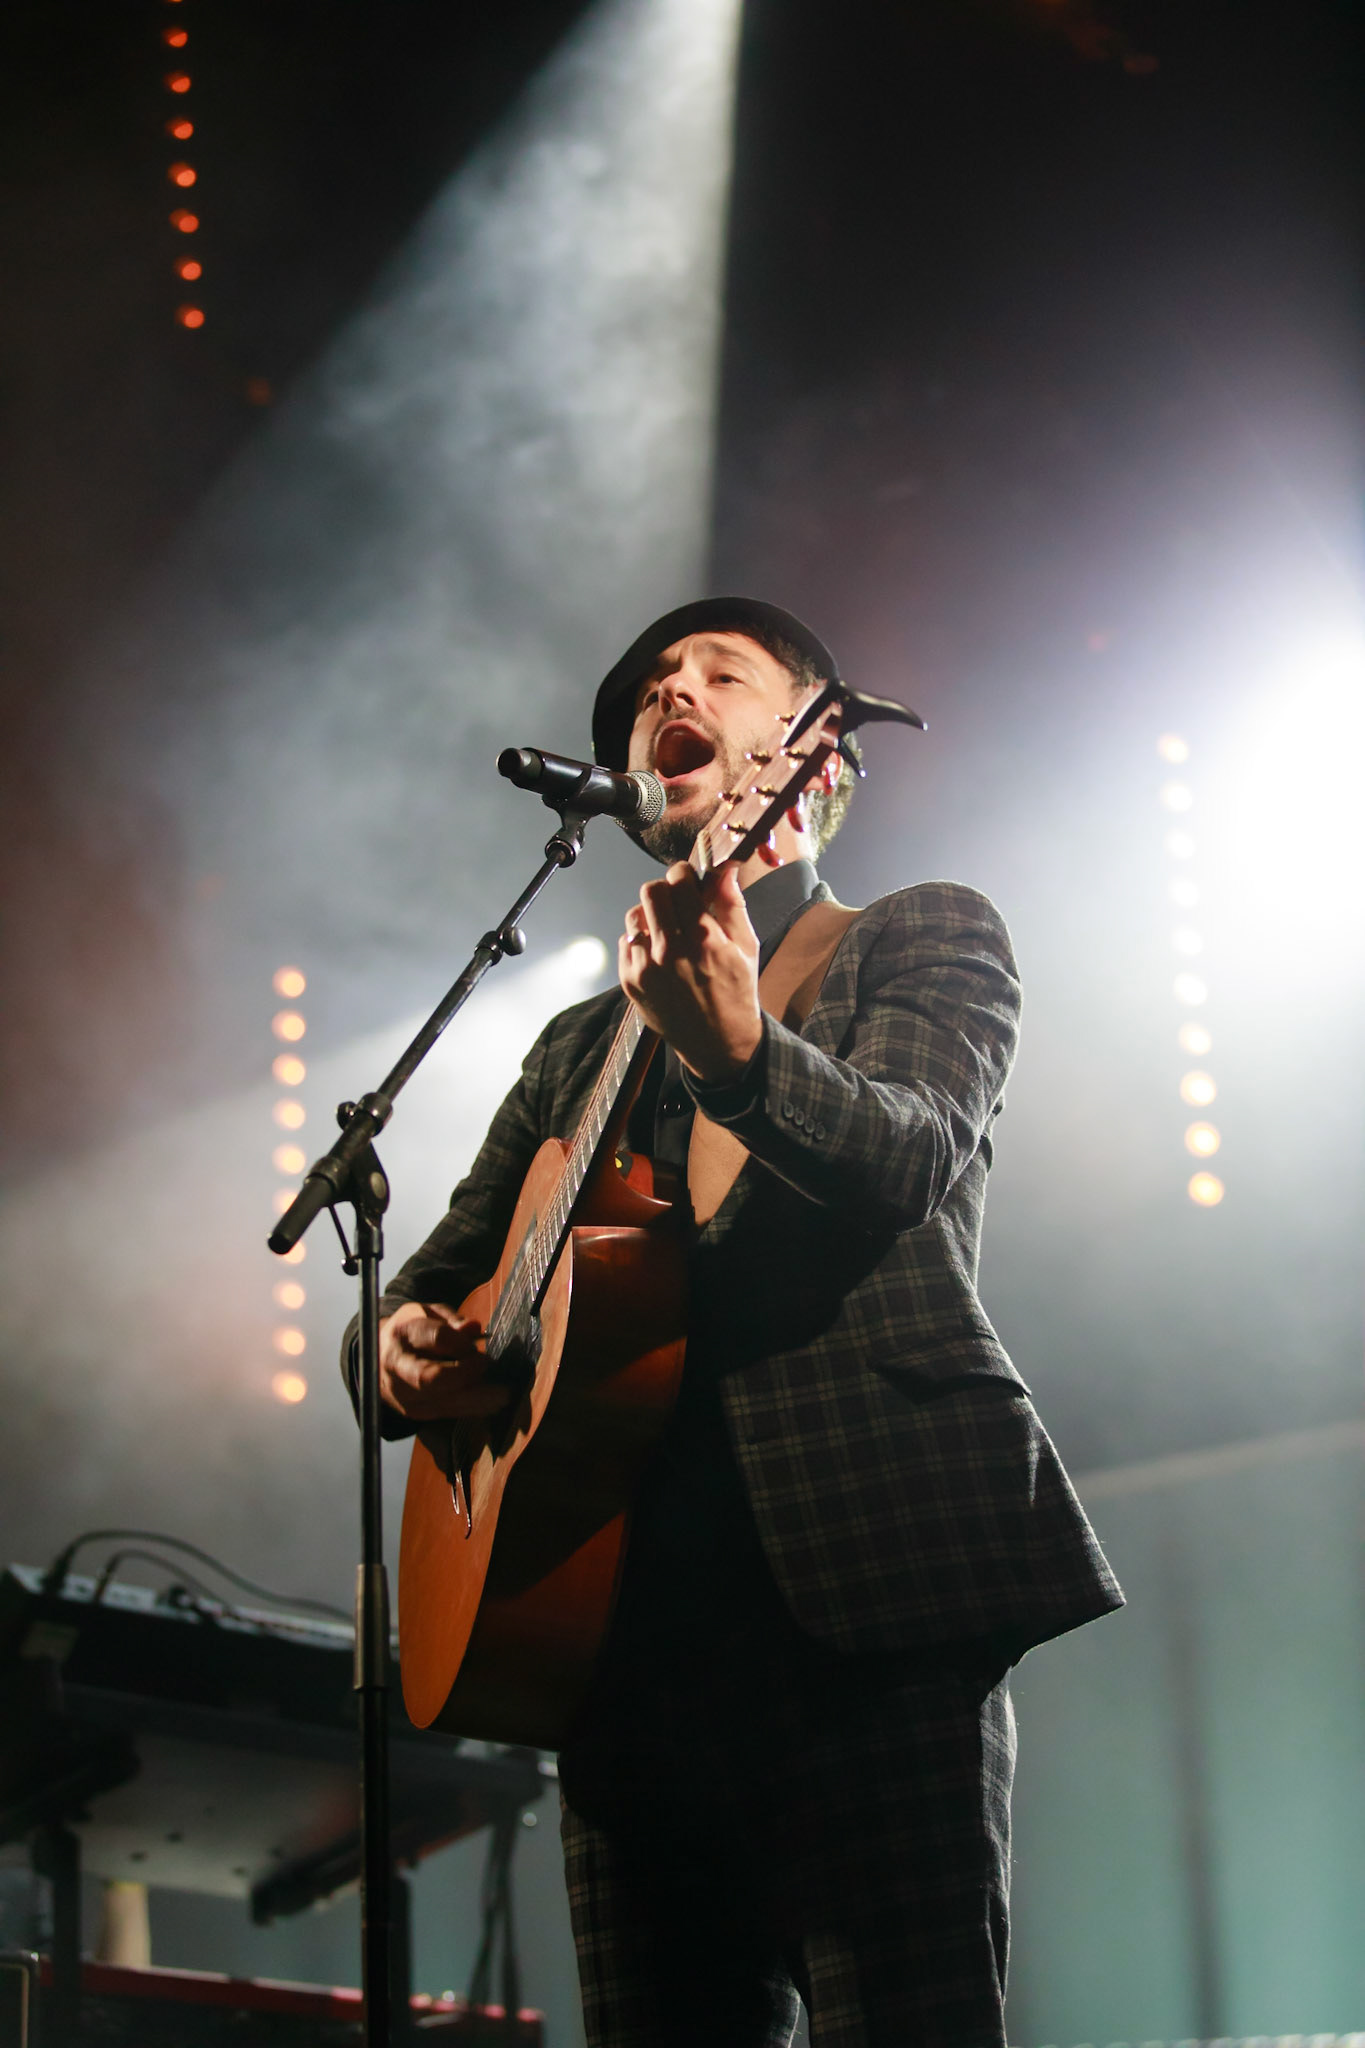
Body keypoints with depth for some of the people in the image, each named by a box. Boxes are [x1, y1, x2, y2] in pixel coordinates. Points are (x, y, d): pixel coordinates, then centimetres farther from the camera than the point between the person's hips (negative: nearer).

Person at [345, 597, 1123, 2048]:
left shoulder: (924, 939, 12)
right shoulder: (580, 1049, 28)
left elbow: (906, 1155, -8)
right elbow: (448, 1264, 26)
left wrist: (738, 1048, -30)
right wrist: (405, 1340, 1)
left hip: (862, 1595, -5)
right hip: (626, 1615, 5)